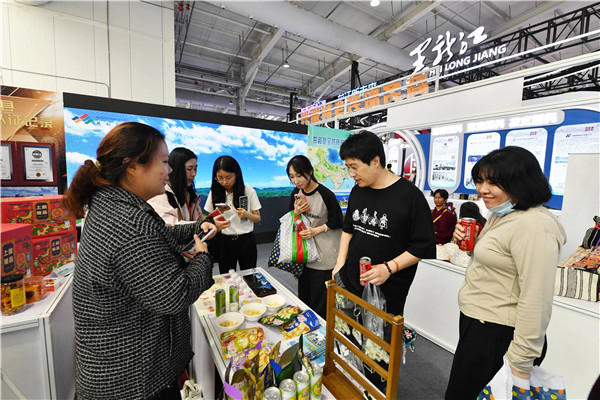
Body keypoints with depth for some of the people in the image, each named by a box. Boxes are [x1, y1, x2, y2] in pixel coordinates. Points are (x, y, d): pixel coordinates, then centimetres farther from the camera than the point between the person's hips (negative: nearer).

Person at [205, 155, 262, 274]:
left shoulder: (249, 191, -5)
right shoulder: (215, 193, 1)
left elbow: (258, 219, 0)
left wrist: (247, 214, -20)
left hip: (246, 241, -1)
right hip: (224, 241, 2)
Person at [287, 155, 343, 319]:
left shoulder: (326, 195, -17)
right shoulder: (296, 193, 1)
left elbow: (337, 222, -7)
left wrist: (317, 230, -19)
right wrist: (296, 212, -13)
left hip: (323, 253, -5)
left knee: (320, 299, 3)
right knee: (303, 294, 17)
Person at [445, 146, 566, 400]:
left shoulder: (534, 226, -24)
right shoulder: (501, 215, 7)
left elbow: (536, 302, -25)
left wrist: (521, 366, -20)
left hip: (497, 336, -9)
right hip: (475, 322, 9)